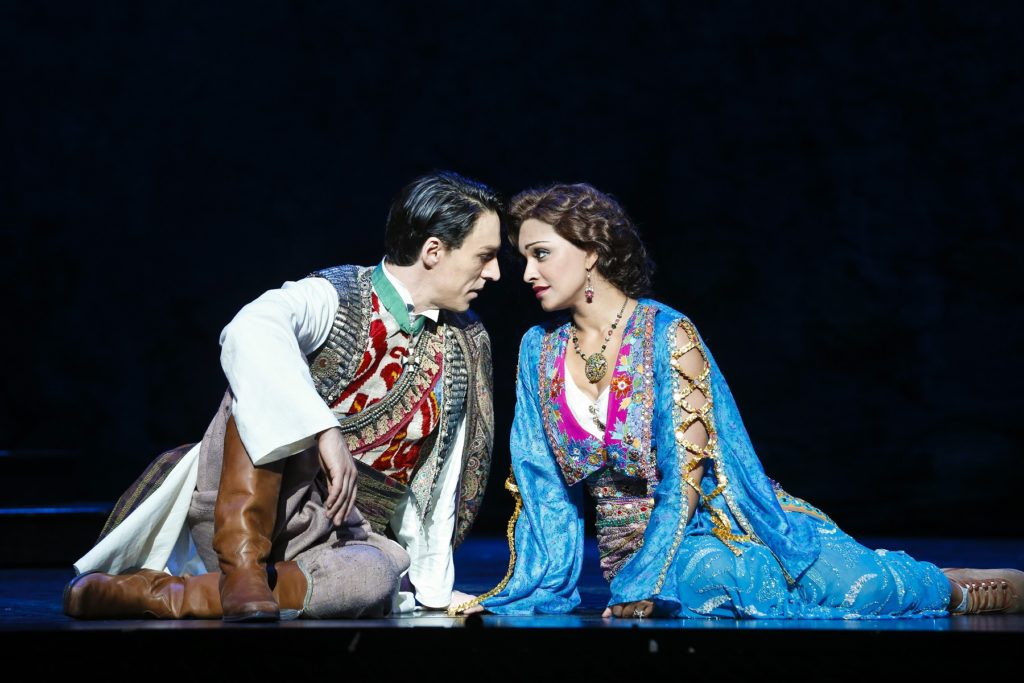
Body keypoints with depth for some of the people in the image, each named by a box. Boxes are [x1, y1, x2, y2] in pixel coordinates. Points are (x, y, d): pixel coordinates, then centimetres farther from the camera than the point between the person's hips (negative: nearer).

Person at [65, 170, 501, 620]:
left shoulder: (468, 346, 10)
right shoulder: (336, 297, -7)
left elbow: (438, 482, 16)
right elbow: (249, 332, -31)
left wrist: (434, 589, 13)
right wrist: (325, 431, -40)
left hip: (340, 539, 4)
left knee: (377, 578, -35)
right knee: (270, 372, -29)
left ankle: (145, 593, -29)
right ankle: (243, 564, -34)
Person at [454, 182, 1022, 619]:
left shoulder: (667, 334, -12)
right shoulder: (540, 350, 3)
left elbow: (686, 473, -15)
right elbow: (542, 484, 8)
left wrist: (637, 589, -21)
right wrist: (520, 589, 3)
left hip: (716, 516, -3)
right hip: (636, 544, 3)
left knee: (866, 587, -23)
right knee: (709, 571, -30)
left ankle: (950, 589, 10)